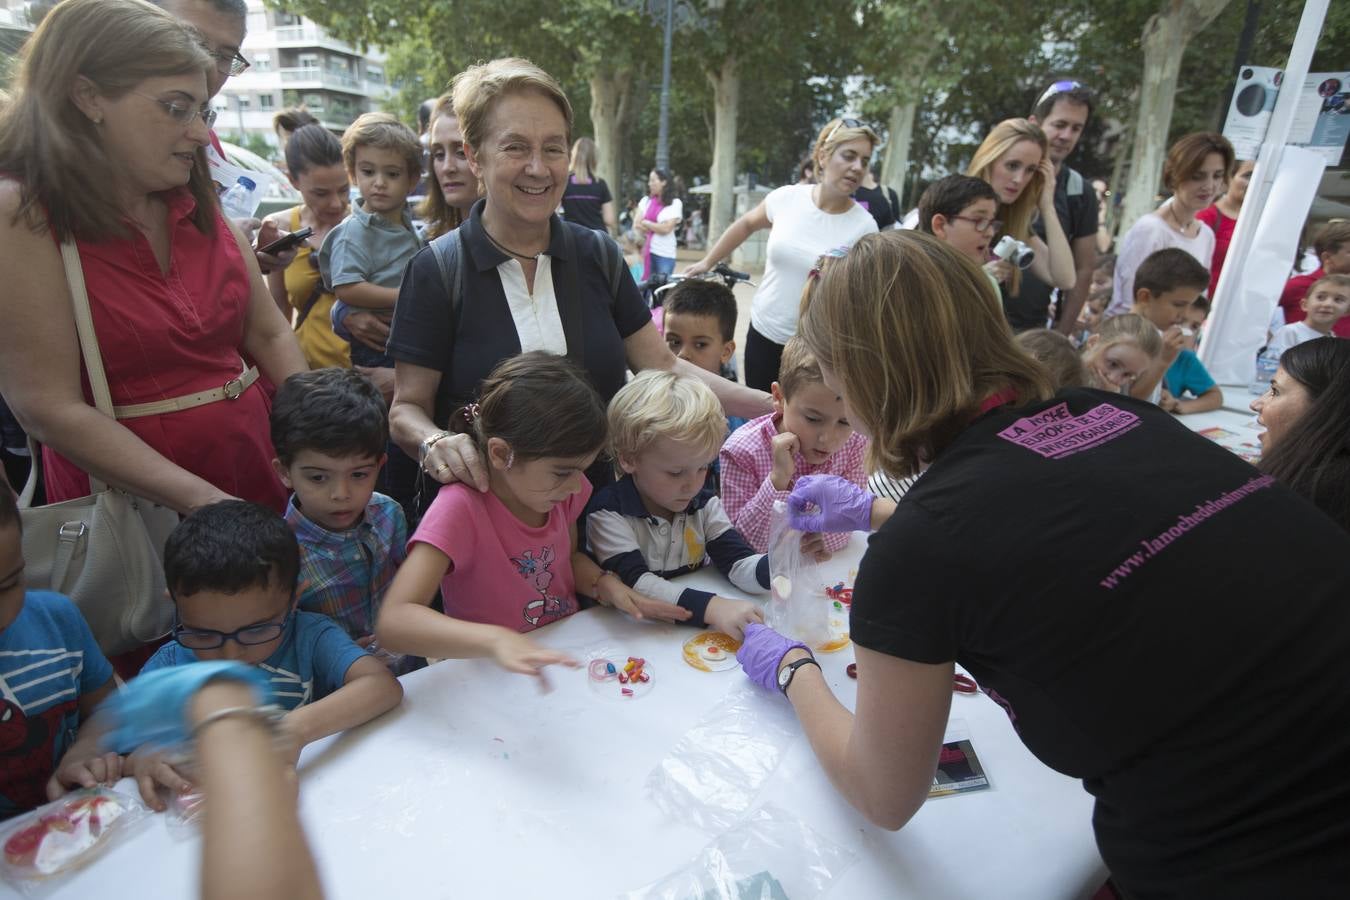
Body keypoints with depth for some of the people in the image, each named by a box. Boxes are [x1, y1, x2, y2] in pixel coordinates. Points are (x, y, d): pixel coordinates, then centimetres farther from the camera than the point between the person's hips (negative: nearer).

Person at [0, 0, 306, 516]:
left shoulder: (198, 204, 5)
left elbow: (269, 335, 5)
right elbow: (50, 409, -16)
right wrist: (207, 503, -22)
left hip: (257, 470, 6)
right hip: (130, 510, -5)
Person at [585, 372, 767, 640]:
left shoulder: (705, 505, 3)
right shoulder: (608, 513, -14)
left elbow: (740, 565, -5)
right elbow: (634, 583, -24)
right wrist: (712, 607, -35)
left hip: (695, 630, 4)